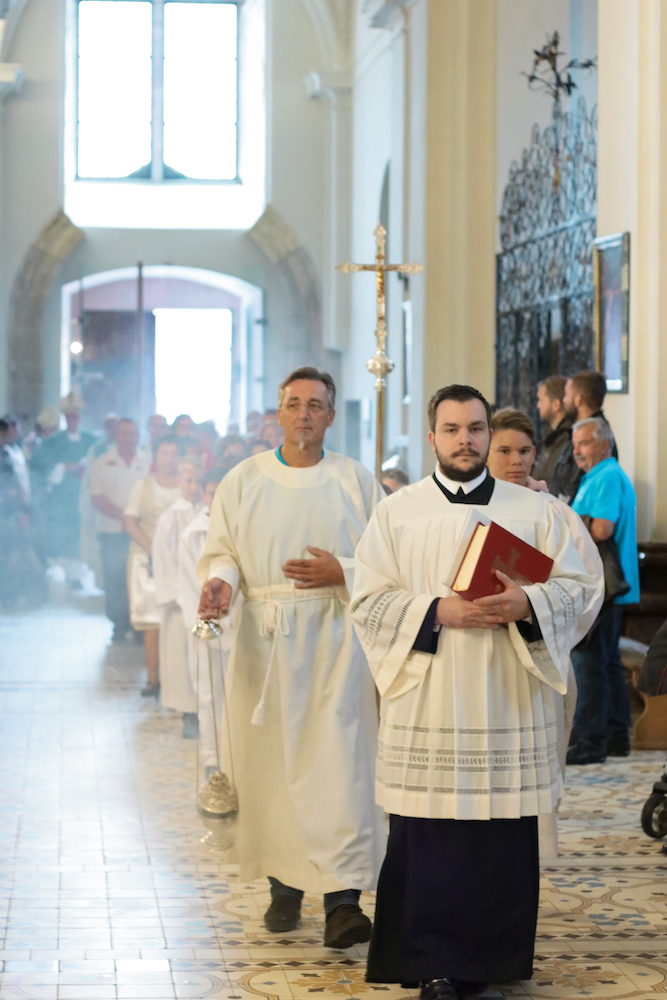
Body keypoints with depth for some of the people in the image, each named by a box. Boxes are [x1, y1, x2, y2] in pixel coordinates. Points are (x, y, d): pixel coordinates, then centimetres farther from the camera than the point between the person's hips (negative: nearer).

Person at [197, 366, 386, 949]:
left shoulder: (358, 482, 4)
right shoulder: (244, 481, 7)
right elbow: (222, 551, 7)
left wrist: (341, 573, -11)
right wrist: (219, 581, -14)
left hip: (335, 637, -2)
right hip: (265, 637, 2)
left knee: (339, 759, -12)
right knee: (272, 762, 5)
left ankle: (342, 896, -17)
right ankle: (285, 882, 19)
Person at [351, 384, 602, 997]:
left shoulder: (534, 511, 10)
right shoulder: (396, 514, 7)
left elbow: (579, 588, 6)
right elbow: (369, 601, 0)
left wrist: (525, 605, -13)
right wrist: (440, 612, -14)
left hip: (510, 704, 1)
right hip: (427, 704, -1)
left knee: (505, 839, 0)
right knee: (428, 838, -4)